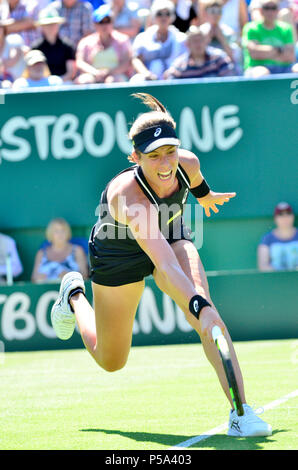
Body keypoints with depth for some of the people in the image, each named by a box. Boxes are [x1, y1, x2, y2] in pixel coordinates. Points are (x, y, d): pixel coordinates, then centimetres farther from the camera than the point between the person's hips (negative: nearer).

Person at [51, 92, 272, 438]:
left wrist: (203, 193, 22)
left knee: (204, 308, -28)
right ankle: (74, 294, 45)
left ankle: (241, 412, -30)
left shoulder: (187, 164, -29)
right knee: (111, 361, 14)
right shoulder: (128, 197, -45)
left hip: (171, 238, 3)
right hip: (118, 259, -3)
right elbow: (166, 266, -54)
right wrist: (199, 308, -67)